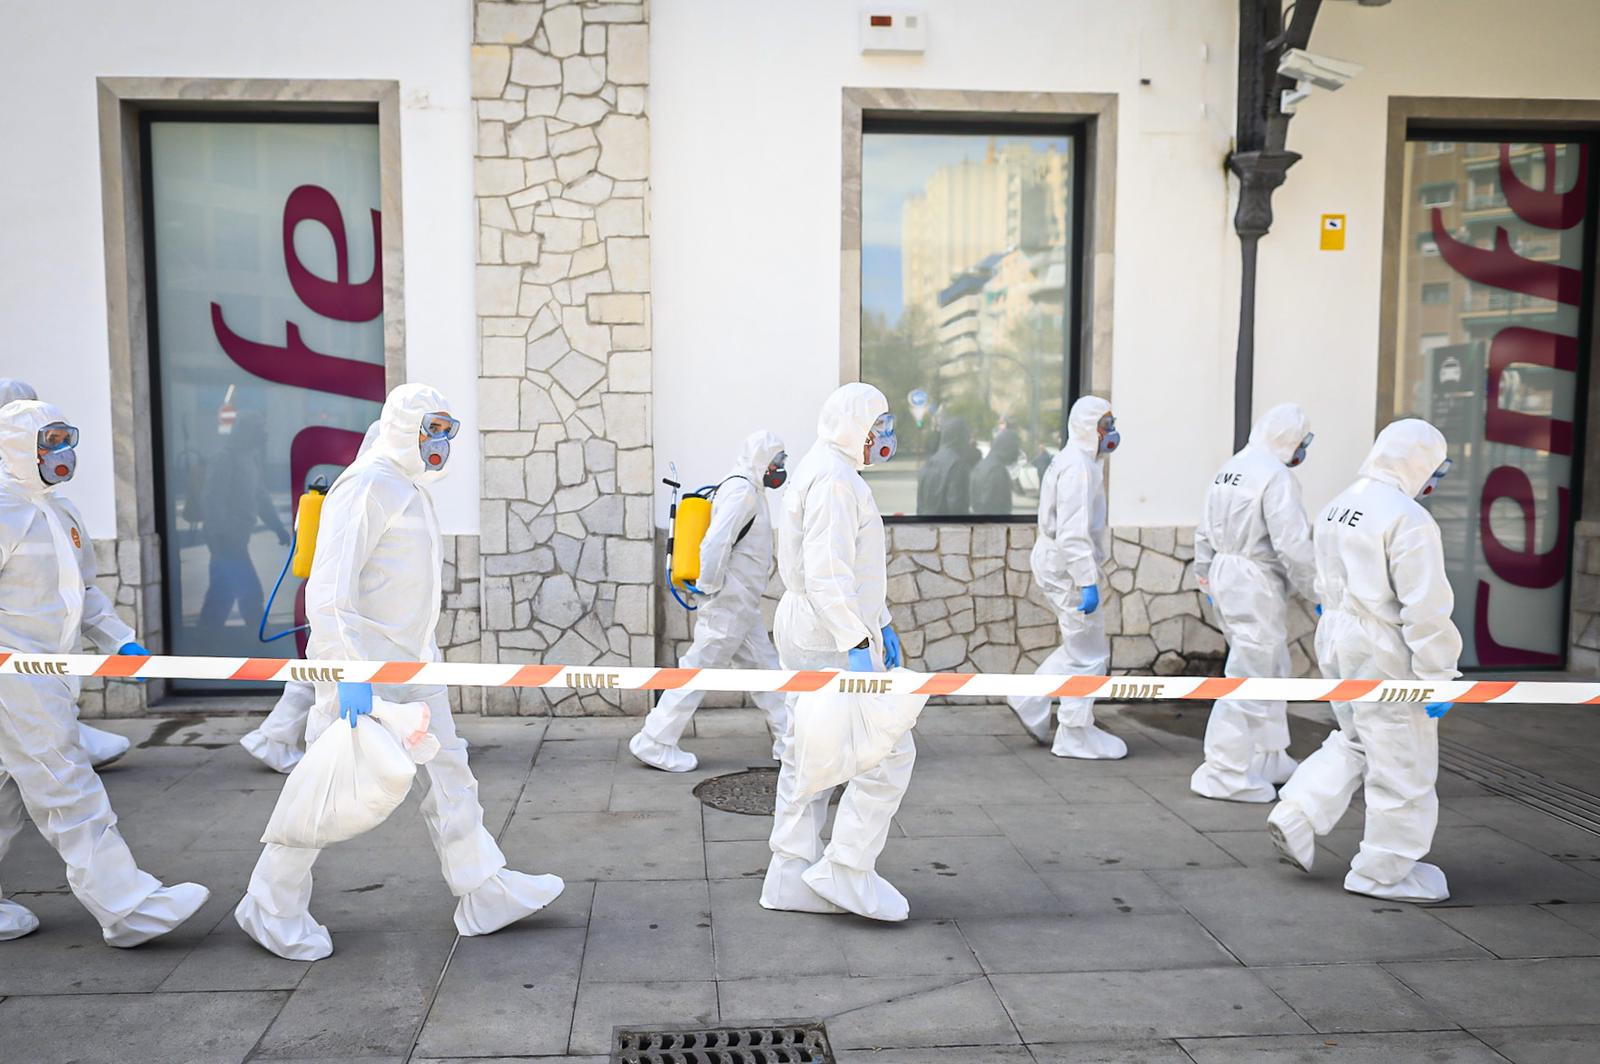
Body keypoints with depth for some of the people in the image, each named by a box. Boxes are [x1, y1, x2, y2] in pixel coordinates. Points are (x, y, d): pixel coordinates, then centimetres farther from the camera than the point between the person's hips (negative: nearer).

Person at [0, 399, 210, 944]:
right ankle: (127, 908, -5)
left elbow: (83, 591, 21)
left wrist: (119, 640, 10)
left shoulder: (60, 512, 15)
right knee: (67, 790, -7)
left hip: (46, 679, 9)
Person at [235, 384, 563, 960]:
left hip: (412, 665, 10)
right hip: (364, 666, -9)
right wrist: (349, 674, -29)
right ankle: (272, 910, 17)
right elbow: (330, 587, -23)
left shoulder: (412, 491, 15)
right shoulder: (366, 487, -16)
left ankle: (484, 892, 15)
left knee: (449, 770, 8)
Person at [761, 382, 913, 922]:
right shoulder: (834, 479, -16)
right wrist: (858, 644, -28)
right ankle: (845, 871, 1)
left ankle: (790, 878, 19)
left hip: (809, 635, 11)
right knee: (888, 752, -6)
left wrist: (881, 623, 25)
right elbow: (827, 574, -25)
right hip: (831, 640, -11)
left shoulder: (823, 472, 18)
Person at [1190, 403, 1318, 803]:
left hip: (1225, 575, 10)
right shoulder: (1276, 476, -16)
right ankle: (1225, 775, 2)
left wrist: (1205, 576, 27)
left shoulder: (1229, 469, 11)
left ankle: (1269, 760, 31)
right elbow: (1294, 545, -20)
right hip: (1257, 584, -10)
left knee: (1271, 670, 21)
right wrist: (1316, 591, -10)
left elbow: (1205, 533, 18)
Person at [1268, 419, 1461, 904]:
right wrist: (1436, 676, -16)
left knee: (1355, 741, 25)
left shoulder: (1337, 508, 8)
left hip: (1337, 641, 9)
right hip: (1384, 655, -9)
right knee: (1402, 765, 6)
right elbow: (1426, 609, -21)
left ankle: (1295, 818, 15)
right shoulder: (1408, 521, -20)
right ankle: (1385, 872, 17)